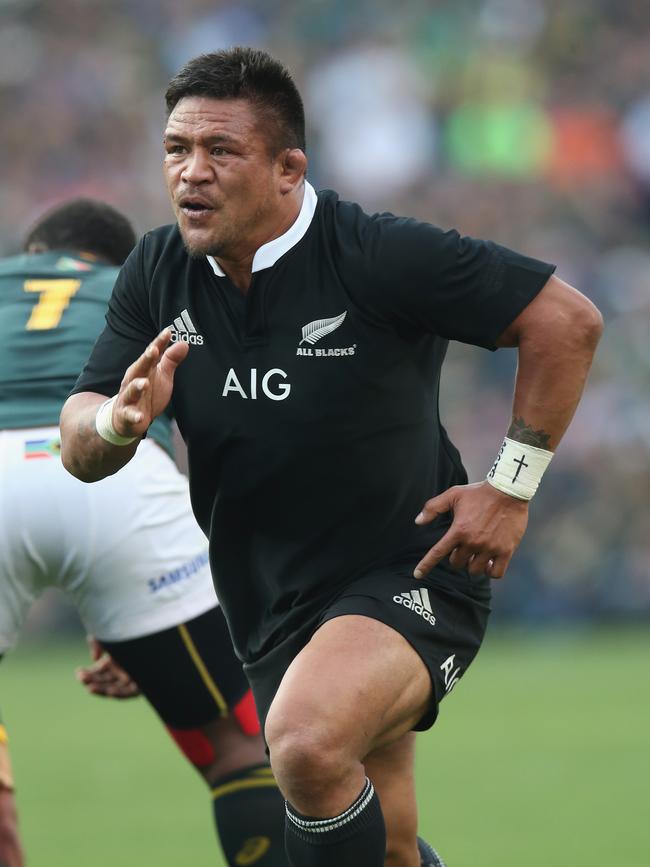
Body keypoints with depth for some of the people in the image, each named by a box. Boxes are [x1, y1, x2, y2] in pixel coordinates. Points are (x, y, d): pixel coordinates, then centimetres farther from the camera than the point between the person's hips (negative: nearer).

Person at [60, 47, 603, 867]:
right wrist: (120, 421, -24)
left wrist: (511, 484, -15)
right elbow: (78, 450, 1)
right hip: (269, 607, 6)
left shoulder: (380, 257, -19)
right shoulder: (157, 273, -2)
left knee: (307, 745, -35)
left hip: (410, 580, -6)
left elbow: (567, 319, -15)